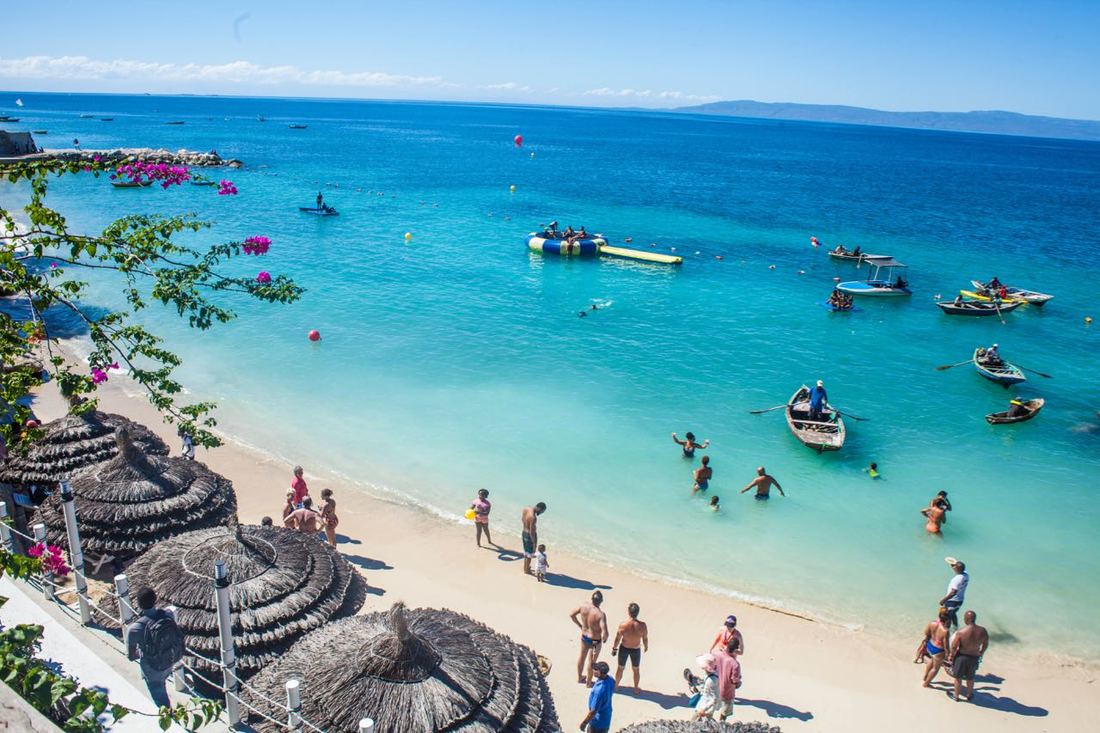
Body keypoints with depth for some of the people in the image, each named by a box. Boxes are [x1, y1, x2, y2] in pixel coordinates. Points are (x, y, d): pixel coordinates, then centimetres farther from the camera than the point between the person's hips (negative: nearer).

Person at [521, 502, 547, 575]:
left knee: (526, 551, 26)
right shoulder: (533, 517, -34)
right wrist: (534, 543, -17)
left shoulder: (526, 508, -9)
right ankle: (527, 570, 30)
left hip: (524, 533, 8)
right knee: (530, 553, 14)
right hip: (530, 535, -8)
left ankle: (525, 567, 44)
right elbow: (532, 531, -28)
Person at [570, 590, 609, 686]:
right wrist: (604, 638, -15)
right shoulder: (600, 614, -35)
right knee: (592, 662, 20)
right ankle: (589, 682, 41)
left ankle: (579, 677, 51)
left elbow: (571, 615, -5)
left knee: (582, 656, 28)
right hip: (595, 640, -5)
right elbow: (605, 633, -39)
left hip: (584, 636, 5)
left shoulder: (583, 605, -20)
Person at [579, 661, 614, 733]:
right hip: (606, 716, 8)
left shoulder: (599, 690, -39)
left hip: (598, 722, -8)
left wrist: (584, 723, -14)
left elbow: (593, 711, -29)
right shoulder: (610, 679, -15)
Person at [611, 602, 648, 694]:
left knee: (620, 668, 25)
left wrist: (614, 648, 5)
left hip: (624, 648, 0)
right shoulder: (642, 625, -28)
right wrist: (646, 647, 10)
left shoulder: (623, 625, -30)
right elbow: (645, 639, -12)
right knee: (636, 669, 26)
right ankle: (636, 689, 42)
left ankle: (616, 686, 45)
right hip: (636, 650, 0)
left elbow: (617, 639, -14)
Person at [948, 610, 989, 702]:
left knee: (958, 677, 20)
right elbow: (985, 644, 0)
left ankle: (956, 696, 38)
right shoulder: (983, 631, -19)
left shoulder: (960, 632, -27)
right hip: (975, 658, 3)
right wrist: (981, 653, 20)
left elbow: (954, 647, -17)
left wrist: (951, 656, 3)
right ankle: (969, 695, 47)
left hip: (961, 657, -3)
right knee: (970, 678, 28)